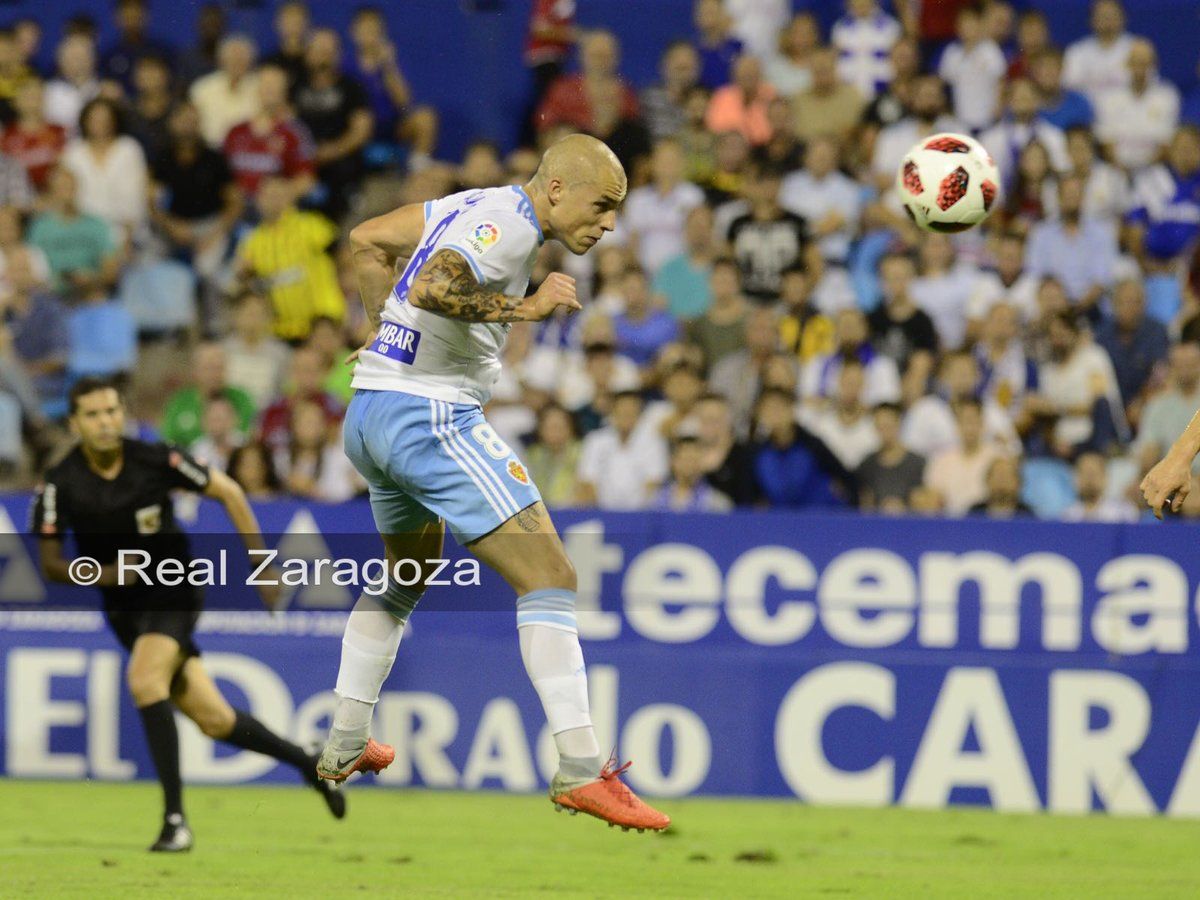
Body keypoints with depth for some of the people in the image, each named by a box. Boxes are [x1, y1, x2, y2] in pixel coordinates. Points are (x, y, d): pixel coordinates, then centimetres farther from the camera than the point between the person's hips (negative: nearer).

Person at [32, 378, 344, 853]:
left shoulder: (155, 460, -15)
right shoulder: (60, 485, -11)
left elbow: (228, 492, -2)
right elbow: (50, 564, -4)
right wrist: (104, 574, -22)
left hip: (173, 594, -3)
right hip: (124, 608, 3)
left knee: (144, 677, -31)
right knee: (214, 720, 1)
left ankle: (175, 819, -26)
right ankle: (306, 763, 28)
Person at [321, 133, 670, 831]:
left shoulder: (476, 208, 14)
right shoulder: (506, 226, -14)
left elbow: (367, 240, 24)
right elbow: (432, 288, -30)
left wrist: (390, 329, 27)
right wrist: (526, 308, -21)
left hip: (369, 412, 10)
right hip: (432, 416, -10)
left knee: (407, 573, 31)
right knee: (550, 577, -12)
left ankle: (345, 746, 36)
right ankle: (582, 768, -19)